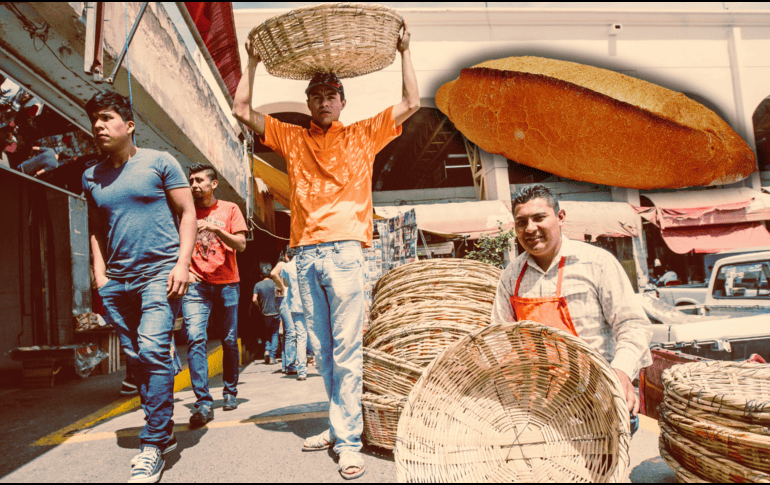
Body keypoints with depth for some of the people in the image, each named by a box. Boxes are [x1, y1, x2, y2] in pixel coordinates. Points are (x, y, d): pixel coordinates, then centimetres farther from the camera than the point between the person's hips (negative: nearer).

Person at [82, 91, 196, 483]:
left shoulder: (159, 162, 1)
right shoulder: (92, 177, 15)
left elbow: (187, 214, -1)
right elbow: (96, 229, 22)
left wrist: (182, 263, -10)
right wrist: (99, 271, 9)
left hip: (159, 272, -6)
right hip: (117, 280, 6)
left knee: (153, 350, -16)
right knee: (135, 359, 9)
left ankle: (153, 444, -4)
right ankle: (165, 432, 23)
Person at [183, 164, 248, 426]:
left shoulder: (229, 209, 6)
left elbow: (241, 244, -4)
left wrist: (216, 229, -18)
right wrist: (183, 269, -1)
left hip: (226, 283, 0)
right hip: (196, 284, 0)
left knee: (230, 340, 6)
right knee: (195, 338, -16)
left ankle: (230, 391, 24)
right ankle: (203, 402, -16)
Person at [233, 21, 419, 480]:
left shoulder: (362, 135, 13)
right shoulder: (292, 138, 19)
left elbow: (411, 103, 11)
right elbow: (242, 110, 19)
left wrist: (405, 50, 15)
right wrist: (253, 61, 21)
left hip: (344, 249, -4)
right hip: (306, 252, 4)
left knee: (346, 349, -7)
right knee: (322, 349, 9)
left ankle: (348, 441, -1)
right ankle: (340, 426, 21)